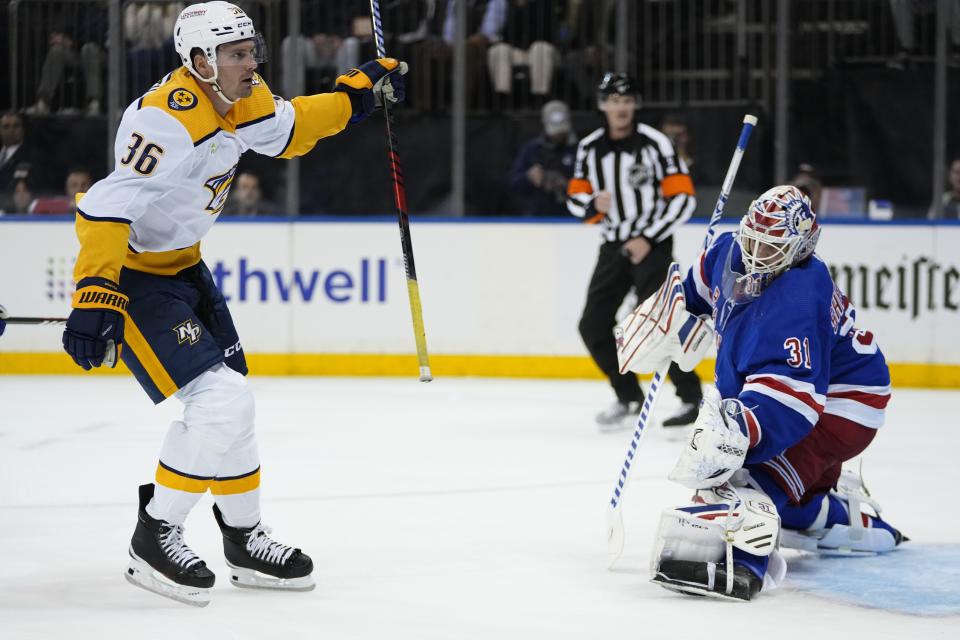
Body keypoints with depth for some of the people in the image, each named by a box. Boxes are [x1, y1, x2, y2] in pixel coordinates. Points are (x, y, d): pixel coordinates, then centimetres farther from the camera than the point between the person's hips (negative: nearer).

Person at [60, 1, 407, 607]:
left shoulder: (244, 101, 0)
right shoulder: (169, 118, -29)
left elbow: (288, 127, 22)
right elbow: (108, 207, -35)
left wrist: (359, 90, 14)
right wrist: (94, 297, -42)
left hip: (184, 267, 10)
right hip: (132, 277, -10)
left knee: (233, 400, 13)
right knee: (218, 398, -17)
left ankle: (245, 538, 27)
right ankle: (155, 538, -4)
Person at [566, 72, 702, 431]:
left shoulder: (654, 144, -10)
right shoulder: (590, 149, 5)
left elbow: (683, 198, -12)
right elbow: (575, 198, 11)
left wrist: (648, 239, -18)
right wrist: (593, 204, -13)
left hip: (652, 244, -6)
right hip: (614, 245, 6)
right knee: (593, 327, 2)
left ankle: (690, 398, -9)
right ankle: (629, 397, 18)